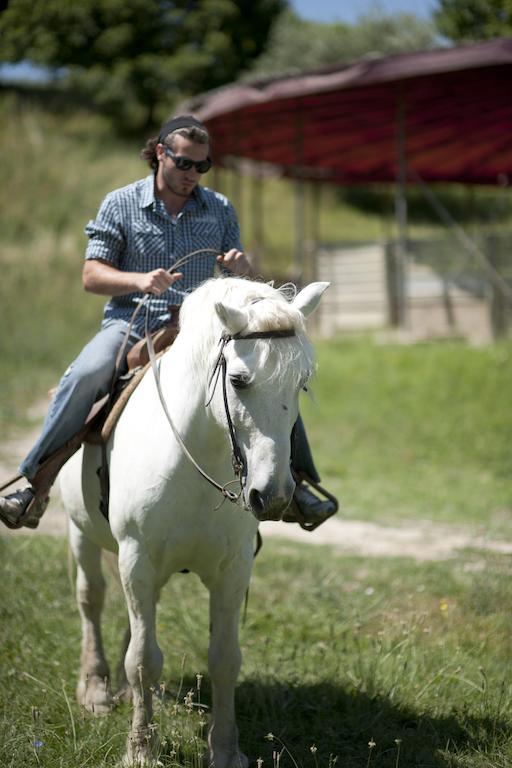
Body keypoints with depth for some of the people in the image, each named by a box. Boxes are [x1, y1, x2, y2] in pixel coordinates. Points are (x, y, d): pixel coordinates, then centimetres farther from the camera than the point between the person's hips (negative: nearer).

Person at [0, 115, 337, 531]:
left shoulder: (220, 209, 12)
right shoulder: (120, 204, 4)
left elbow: (245, 279, 17)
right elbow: (91, 275, 0)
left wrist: (242, 266, -9)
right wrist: (139, 281, -20)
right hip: (132, 322, -2)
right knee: (86, 374, -33)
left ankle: (294, 483, -6)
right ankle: (35, 484, -24)